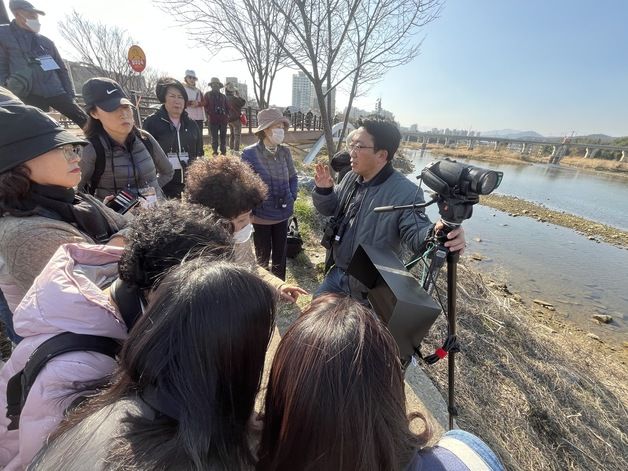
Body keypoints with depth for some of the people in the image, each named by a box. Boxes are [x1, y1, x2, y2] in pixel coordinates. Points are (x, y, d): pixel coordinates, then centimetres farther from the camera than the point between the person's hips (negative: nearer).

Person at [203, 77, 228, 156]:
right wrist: (210, 114, -9)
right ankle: (215, 152, 3)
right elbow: (206, 106, 2)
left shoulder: (223, 96, 17)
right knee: (214, 137, -1)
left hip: (223, 119, 3)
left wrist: (227, 116, 5)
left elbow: (227, 107, 18)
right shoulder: (207, 95, 9)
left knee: (223, 137, 5)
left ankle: (223, 152, 12)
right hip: (213, 120, -3)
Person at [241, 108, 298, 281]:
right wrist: (250, 209, -7)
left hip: (282, 213, 4)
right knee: (263, 255, 14)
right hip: (261, 215, -3)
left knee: (280, 254, 17)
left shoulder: (284, 152, -2)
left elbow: (293, 177, 11)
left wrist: (292, 197, -1)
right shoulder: (250, 153, -14)